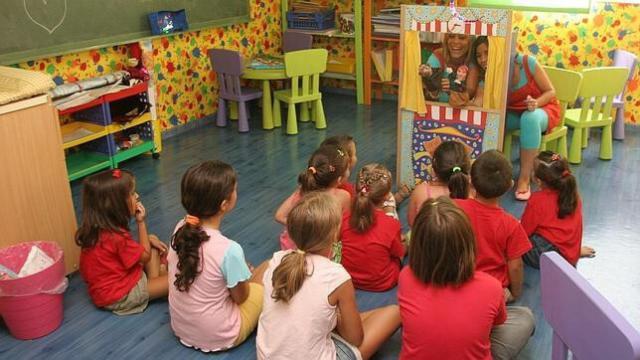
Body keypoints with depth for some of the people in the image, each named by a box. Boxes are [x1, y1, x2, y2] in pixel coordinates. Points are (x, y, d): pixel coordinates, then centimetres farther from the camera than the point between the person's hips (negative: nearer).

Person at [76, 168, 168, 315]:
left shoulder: (97, 228, -4)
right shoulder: (115, 237, -32)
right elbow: (145, 256, -16)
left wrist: (149, 240, 0)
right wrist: (141, 222, -11)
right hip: (120, 297, -9)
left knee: (152, 239, 13)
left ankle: (154, 280, 4)